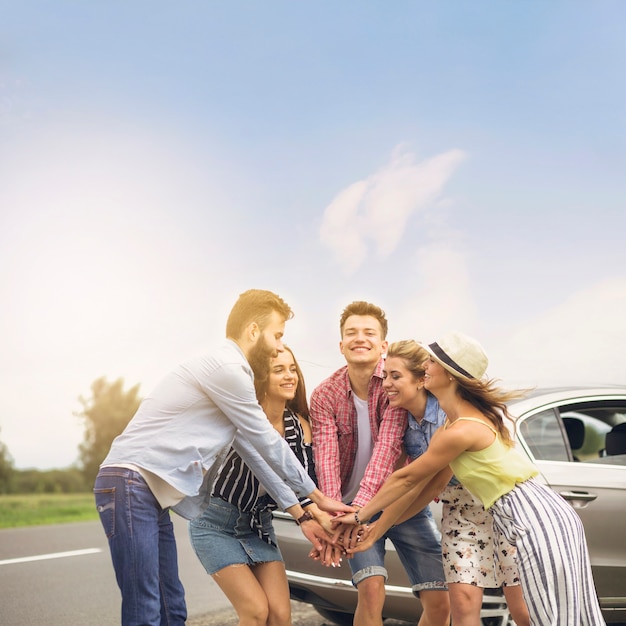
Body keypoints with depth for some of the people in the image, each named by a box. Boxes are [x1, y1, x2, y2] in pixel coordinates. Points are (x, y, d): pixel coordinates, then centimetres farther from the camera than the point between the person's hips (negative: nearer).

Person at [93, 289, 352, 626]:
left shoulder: (229, 374, 20)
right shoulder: (226, 368, -11)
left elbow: (257, 455, 21)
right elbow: (269, 445, -5)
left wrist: (301, 515, 18)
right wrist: (318, 497, 8)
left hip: (150, 492, 10)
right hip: (129, 485, -10)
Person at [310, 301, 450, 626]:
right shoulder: (324, 395, -9)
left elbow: (387, 447, -28)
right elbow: (326, 455, -23)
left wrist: (359, 506, -41)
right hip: (354, 506, 0)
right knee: (371, 590, -20)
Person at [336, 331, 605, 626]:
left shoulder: (460, 431, -19)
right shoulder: (457, 420, 11)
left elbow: (407, 478, -7)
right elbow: (417, 485, 13)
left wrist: (360, 515, 6)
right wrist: (375, 530, 15)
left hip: (538, 523, -10)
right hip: (545, 514, 10)